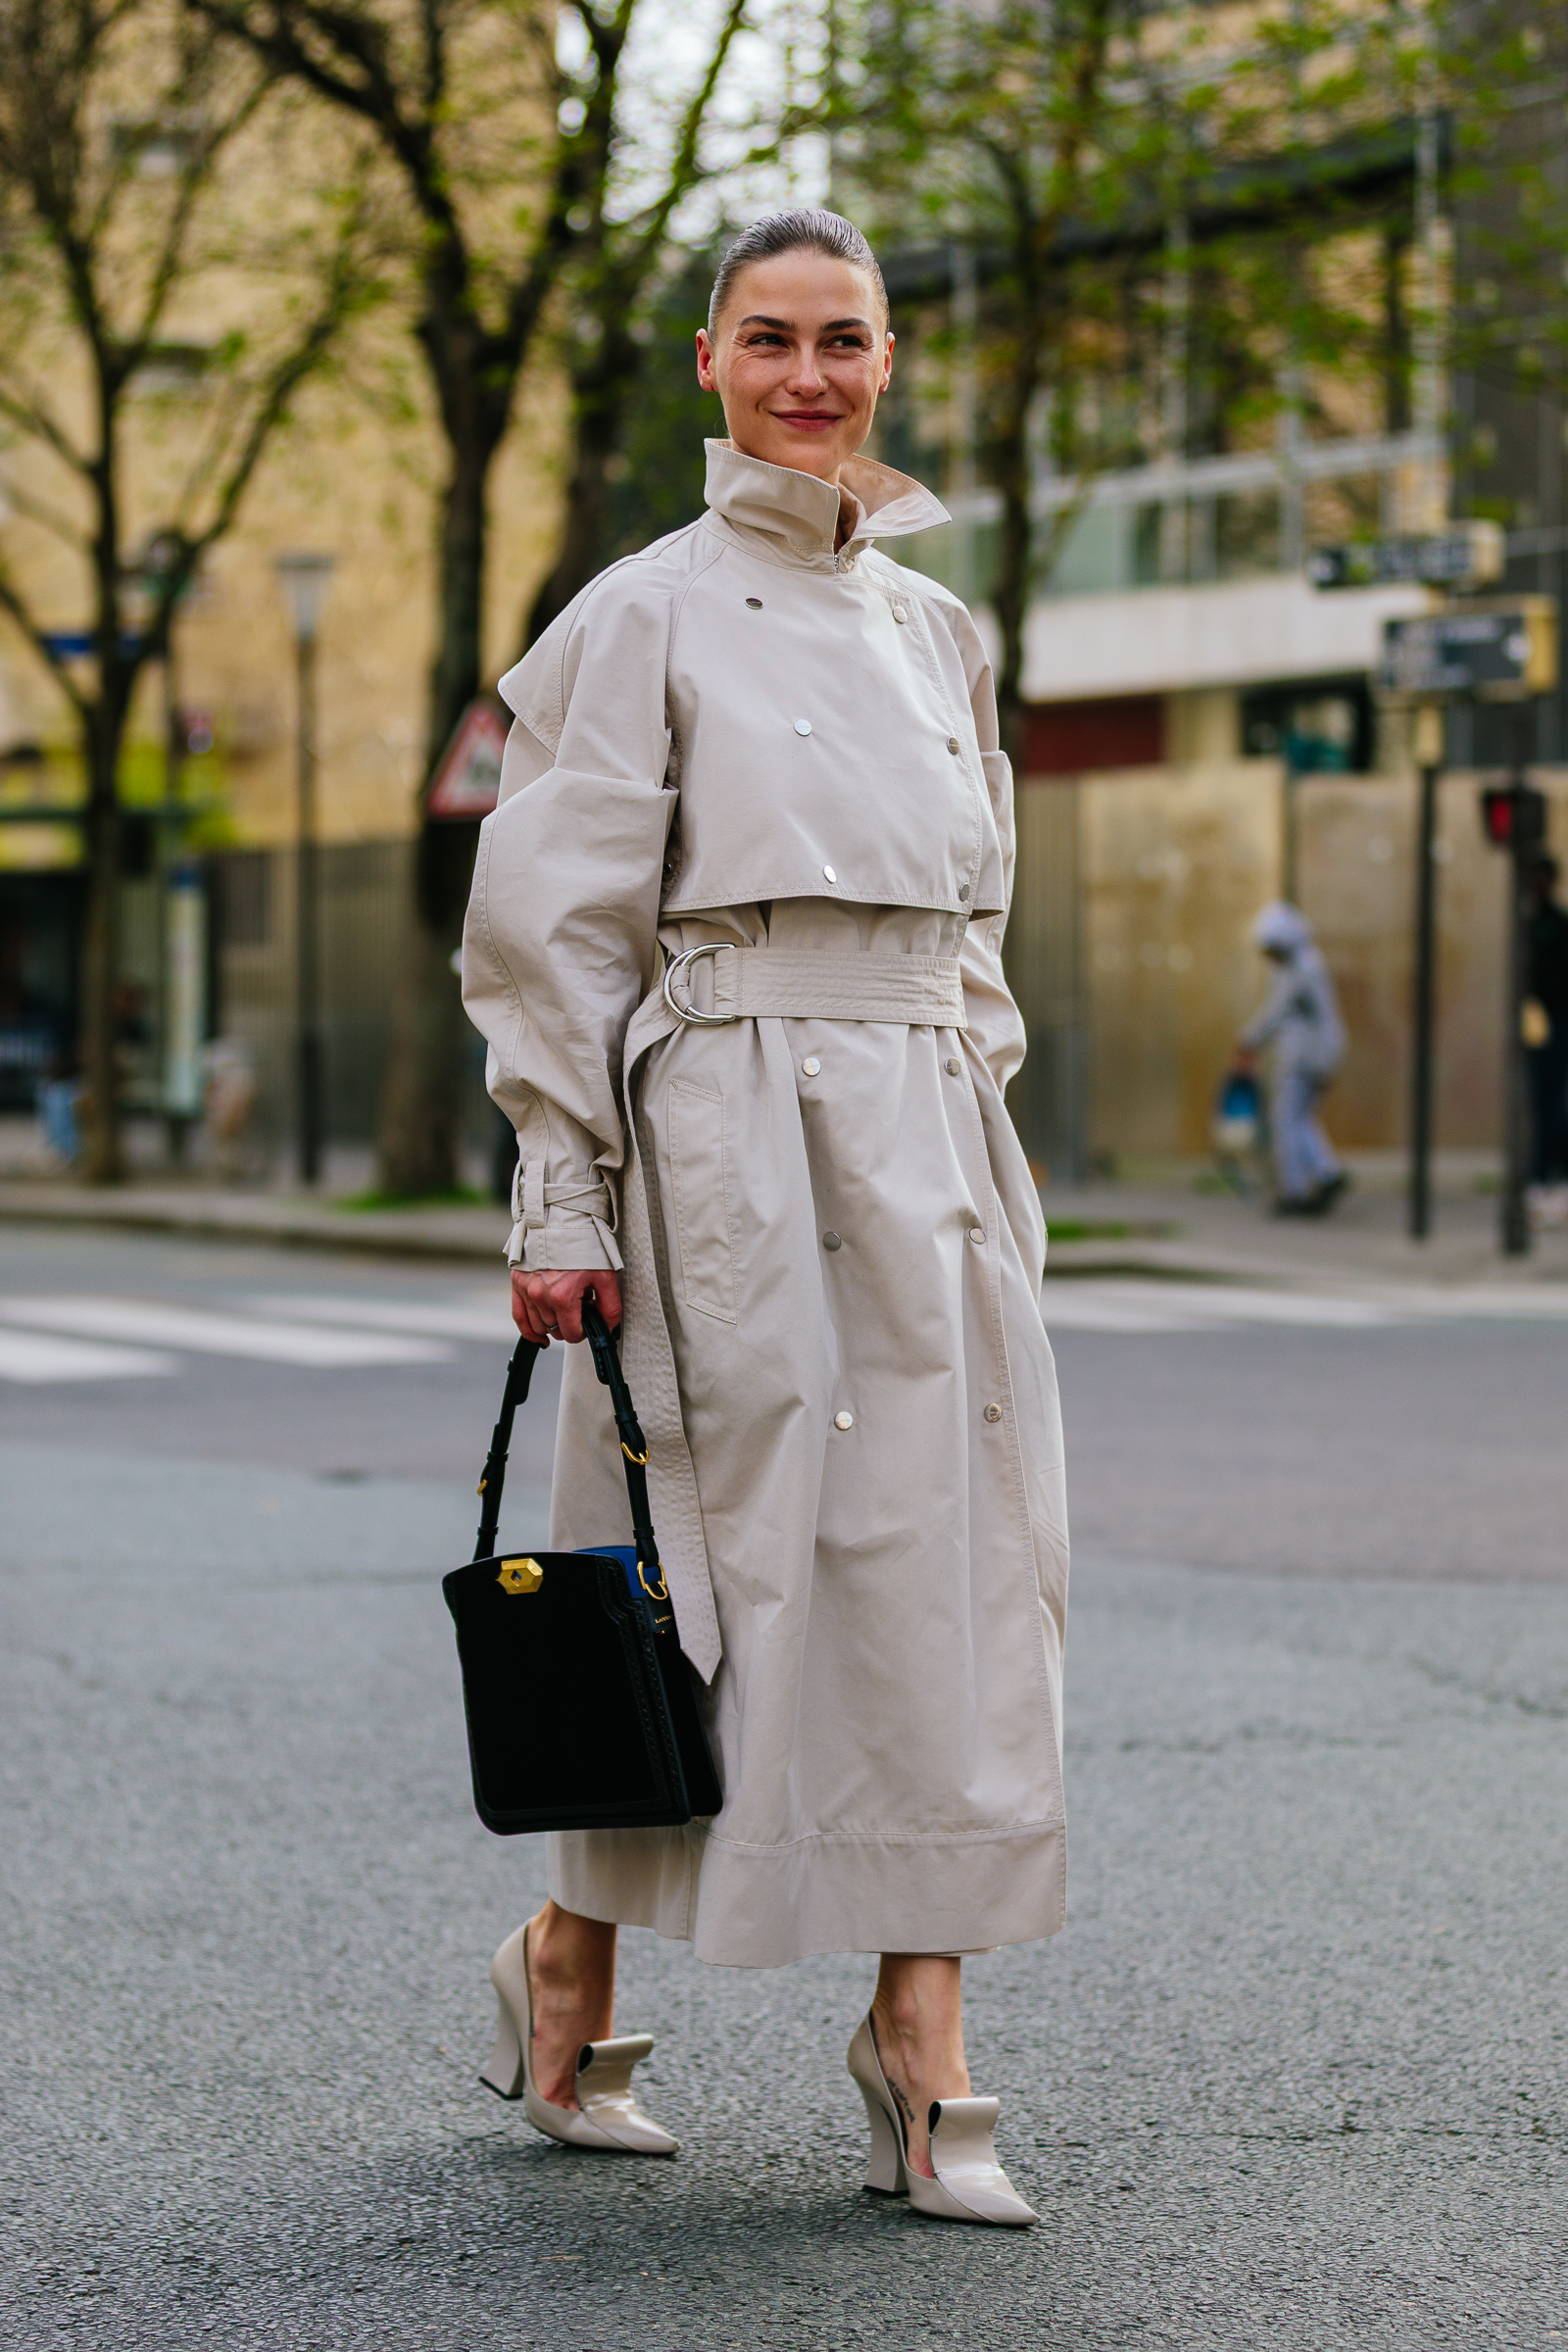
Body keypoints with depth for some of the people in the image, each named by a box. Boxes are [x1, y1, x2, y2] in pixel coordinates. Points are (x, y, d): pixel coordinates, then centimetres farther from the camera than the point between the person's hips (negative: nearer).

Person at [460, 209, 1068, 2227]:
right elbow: (552, 925, -4)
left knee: (949, 1560, -2)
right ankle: (566, 1967, 19)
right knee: (731, 1554, -3)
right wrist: (562, 1204, -9)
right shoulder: (646, 616, -1)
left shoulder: (937, 629, 16)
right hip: (730, 1126, -5)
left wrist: (975, 1133, 15)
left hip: (928, 1130, 6)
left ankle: (920, 2045, 1)